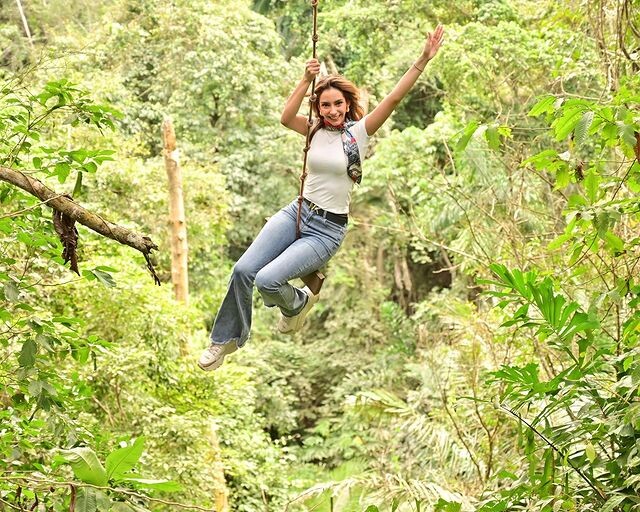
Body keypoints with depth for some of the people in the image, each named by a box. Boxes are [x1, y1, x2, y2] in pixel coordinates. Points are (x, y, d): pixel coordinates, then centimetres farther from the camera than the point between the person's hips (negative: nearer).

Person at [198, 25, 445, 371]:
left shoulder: (359, 131, -5)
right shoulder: (316, 130, 6)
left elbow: (394, 98, -16)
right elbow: (285, 118, -13)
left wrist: (423, 61, -24)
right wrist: (307, 79, -20)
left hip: (327, 229, -5)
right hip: (296, 212, 5)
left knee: (267, 280, -21)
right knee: (243, 270, -9)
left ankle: (297, 304, 15)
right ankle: (225, 340, 11)